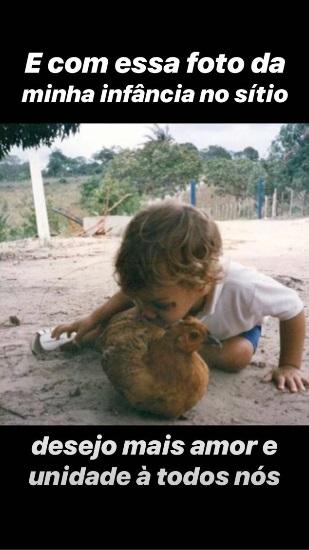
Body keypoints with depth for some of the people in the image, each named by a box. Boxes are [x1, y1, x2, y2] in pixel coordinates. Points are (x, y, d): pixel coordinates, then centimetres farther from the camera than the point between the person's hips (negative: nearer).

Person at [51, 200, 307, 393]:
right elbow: (132, 294, -11)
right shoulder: (162, 284, -35)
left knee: (238, 355, -33)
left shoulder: (243, 288, -47)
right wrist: (93, 320, -19)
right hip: (188, 325, 2)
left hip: (235, 327, -1)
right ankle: (93, 337, 8)